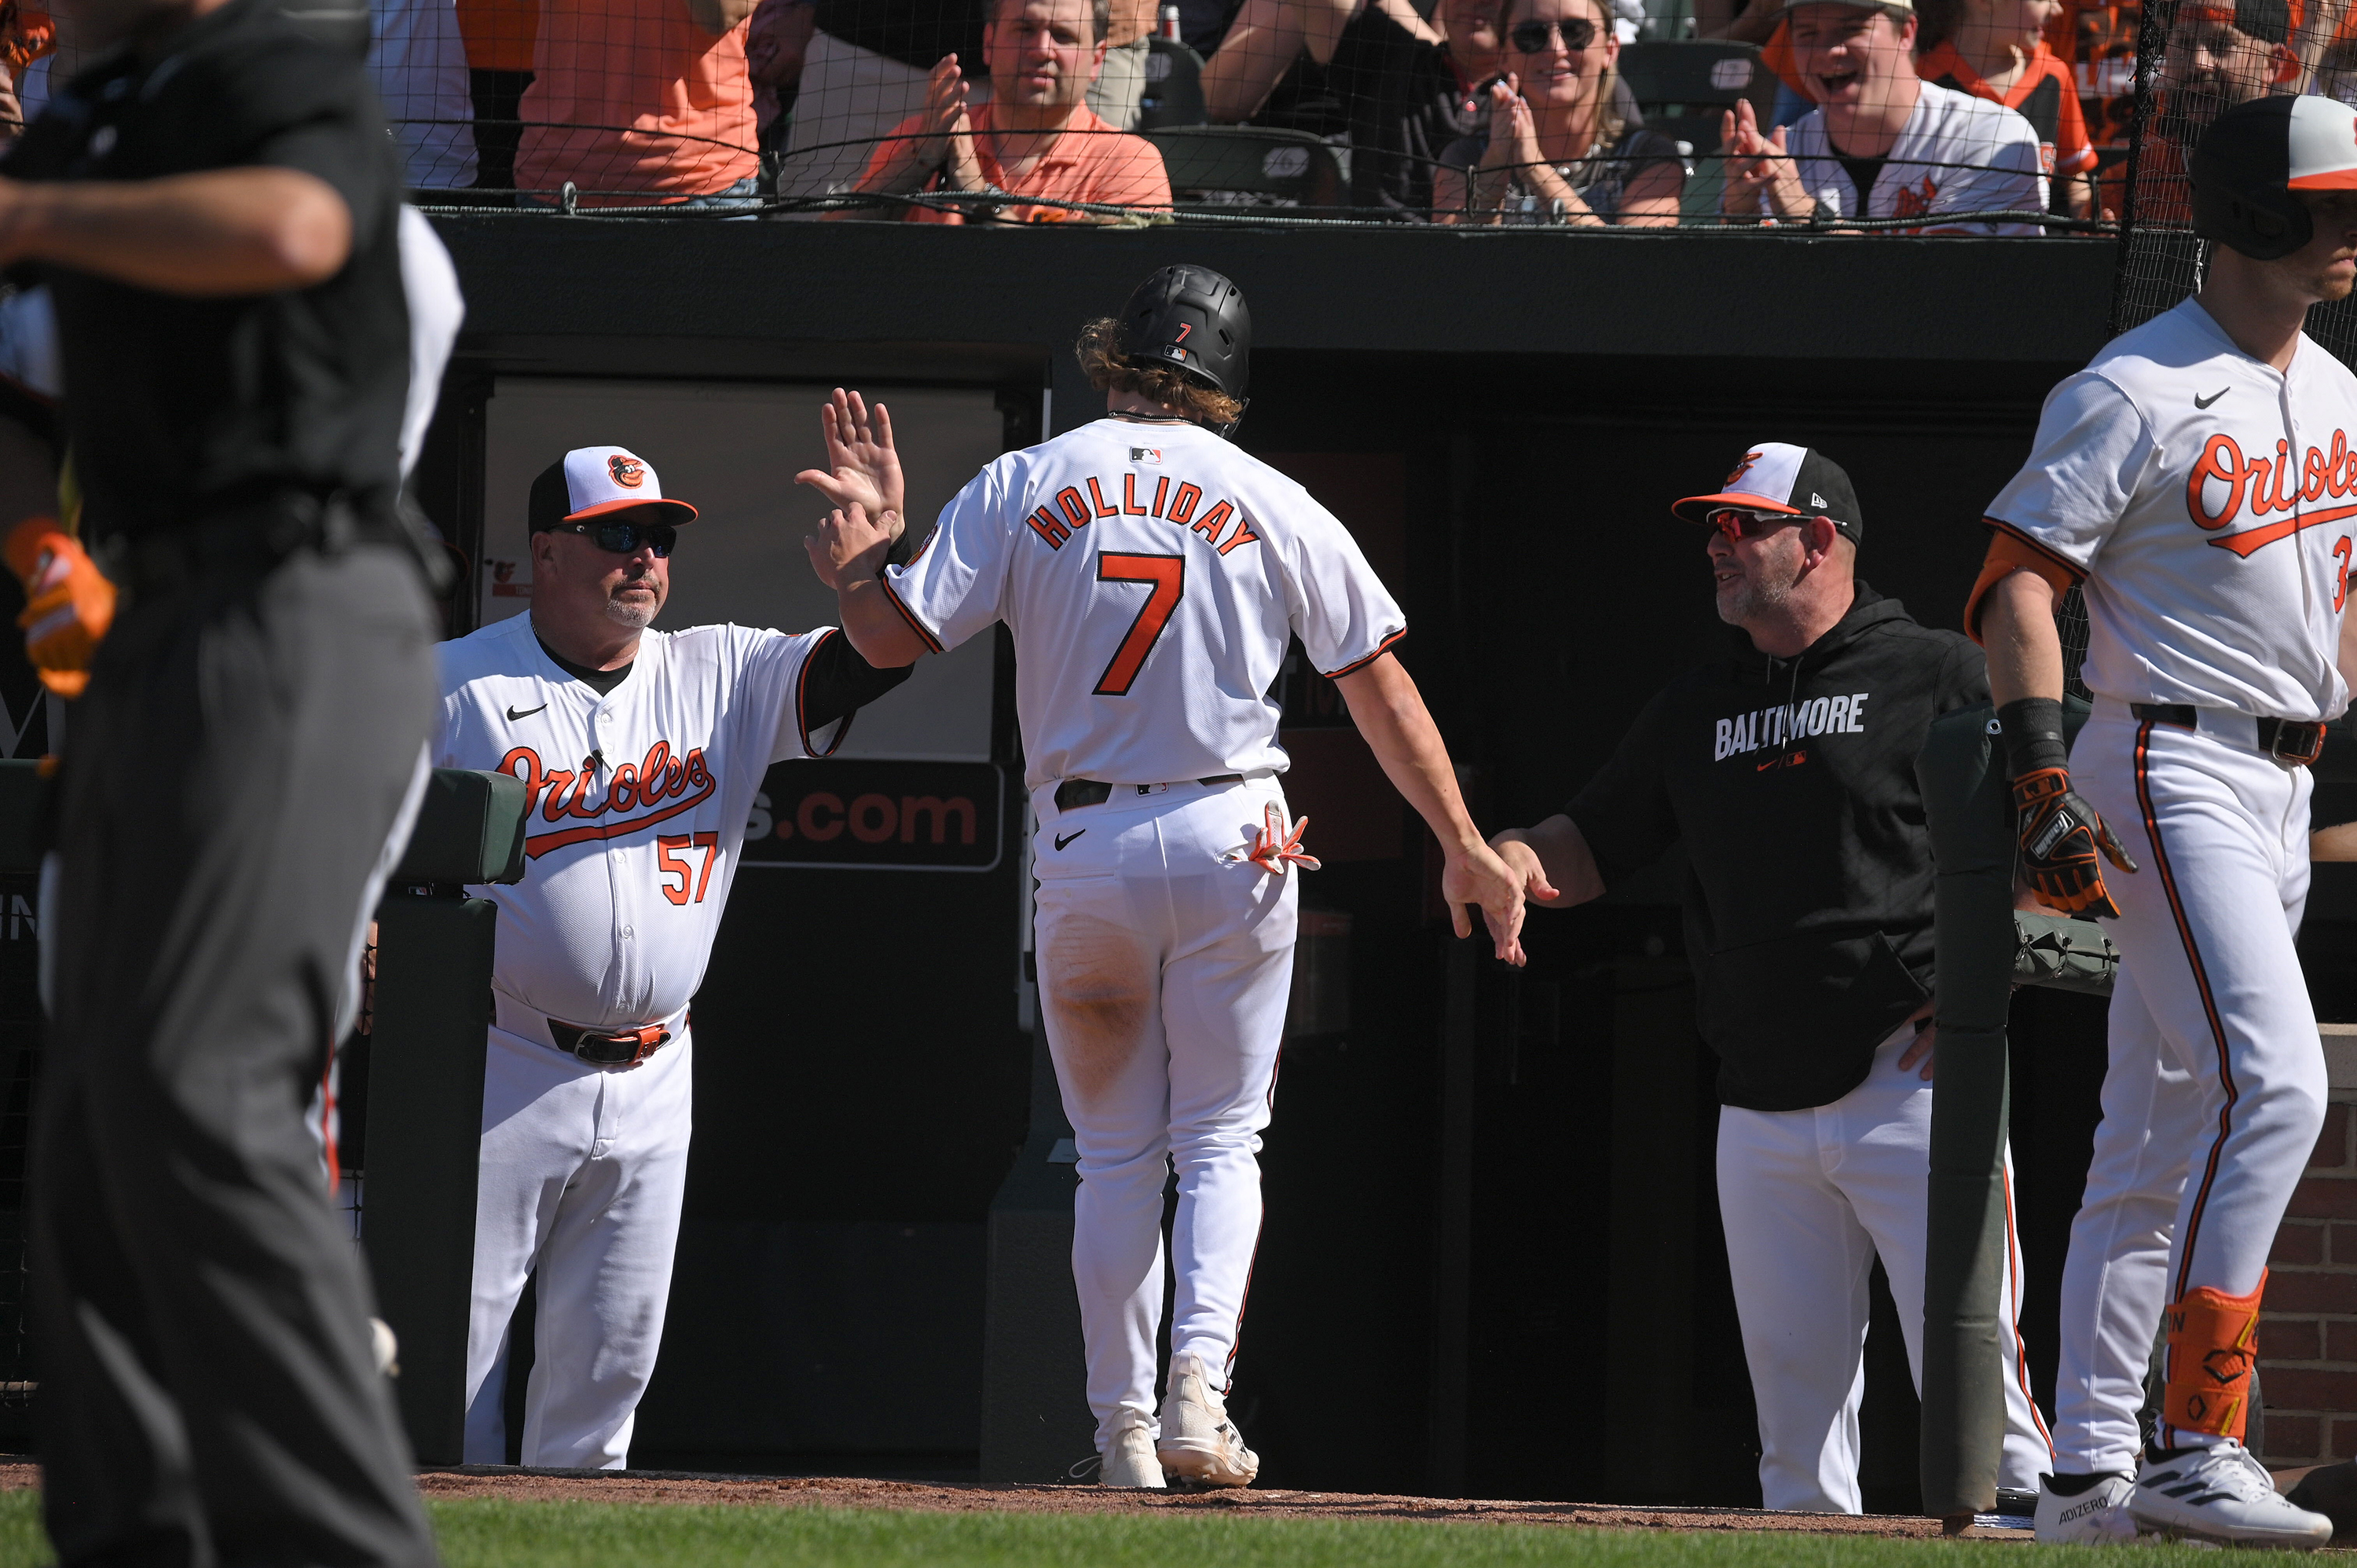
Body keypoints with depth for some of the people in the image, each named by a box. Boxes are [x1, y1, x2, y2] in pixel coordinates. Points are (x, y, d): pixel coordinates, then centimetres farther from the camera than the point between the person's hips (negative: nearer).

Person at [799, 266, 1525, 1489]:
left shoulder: (1024, 488, 0)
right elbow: (1381, 686, 2)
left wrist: (852, 560, 18)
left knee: (1115, 1153, 12)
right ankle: (1200, 1383, -14)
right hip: (1232, 837, -1)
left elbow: (895, 640, -3)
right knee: (1221, 1141, 7)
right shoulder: (1273, 505, 1)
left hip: (1081, 843, 1)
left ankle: (1122, 1428, 9)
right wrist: (1464, 846, 7)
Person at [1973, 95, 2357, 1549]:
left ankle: (2090, 1474, 13)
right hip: (2173, 768, -9)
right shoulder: (2136, 391, -12)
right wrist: (2046, 787, -22)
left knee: (2160, 1138, 10)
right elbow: (2017, 579, -15)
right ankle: (2199, 1454, -21)